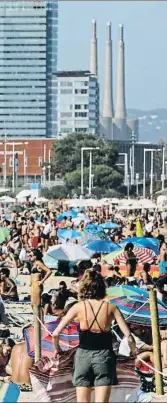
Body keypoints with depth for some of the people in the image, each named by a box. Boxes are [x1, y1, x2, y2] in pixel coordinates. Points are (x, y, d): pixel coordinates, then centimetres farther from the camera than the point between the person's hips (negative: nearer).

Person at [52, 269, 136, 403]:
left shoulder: (79, 307, -1)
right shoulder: (111, 308, -1)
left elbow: (56, 334, -5)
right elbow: (128, 336, -8)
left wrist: (57, 349, 14)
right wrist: (134, 351, 11)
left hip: (83, 355, 1)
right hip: (104, 355, -1)